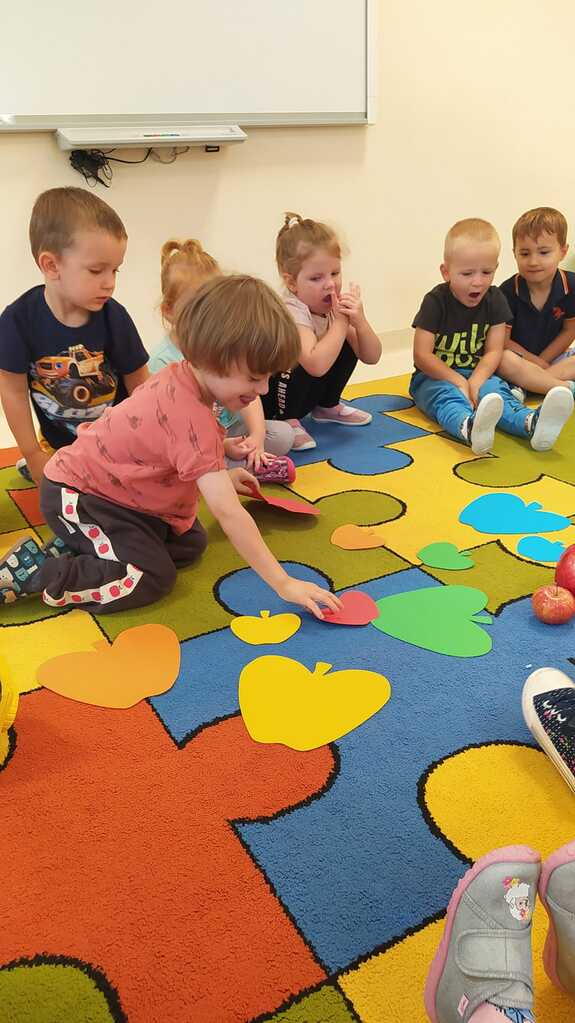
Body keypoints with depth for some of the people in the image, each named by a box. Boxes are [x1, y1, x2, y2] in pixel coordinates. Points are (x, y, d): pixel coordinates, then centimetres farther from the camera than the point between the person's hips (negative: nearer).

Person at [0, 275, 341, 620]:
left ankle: (72, 547, 11)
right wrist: (284, 584, -32)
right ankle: (29, 570, -6)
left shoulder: (181, 375, -7)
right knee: (153, 579, -16)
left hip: (107, 483, 9)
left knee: (191, 544, 6)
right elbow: (228, 512, -35)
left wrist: (219, 476, 6)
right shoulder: (192, 419, -34)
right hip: (74, 494, -9)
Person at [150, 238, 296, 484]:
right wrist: (221, 446, -27)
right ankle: (257, 467, -23)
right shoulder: (163, 361, -16)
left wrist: (257, 434, -19)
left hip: (231, 429, 4)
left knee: (284, 434, -9)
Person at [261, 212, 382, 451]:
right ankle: (285, 420, -10)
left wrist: (359, 321, -24)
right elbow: (317, 365, -44)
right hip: (261, 394, -8)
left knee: (347, 347, -5)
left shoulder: (333, 305, -6)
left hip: (302, 389, 8)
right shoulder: (291, 312, -28)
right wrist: (341, 322, -33)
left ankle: (327, 406, 17)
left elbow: (371, 357, -6)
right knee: (306, 364, -34)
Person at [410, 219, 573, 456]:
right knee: (446, 396, -35)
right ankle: (469, 427, -70)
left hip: (477, 374, 4)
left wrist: (475, 382, -21)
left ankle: (532, 423, -58)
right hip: (435, 377, -3)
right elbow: (422, 356, -14)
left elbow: (493, 351, -2)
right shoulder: (435, 302, -11)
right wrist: (458, 382, -20)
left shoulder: (494, 300, 2)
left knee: (496, 389, -27)